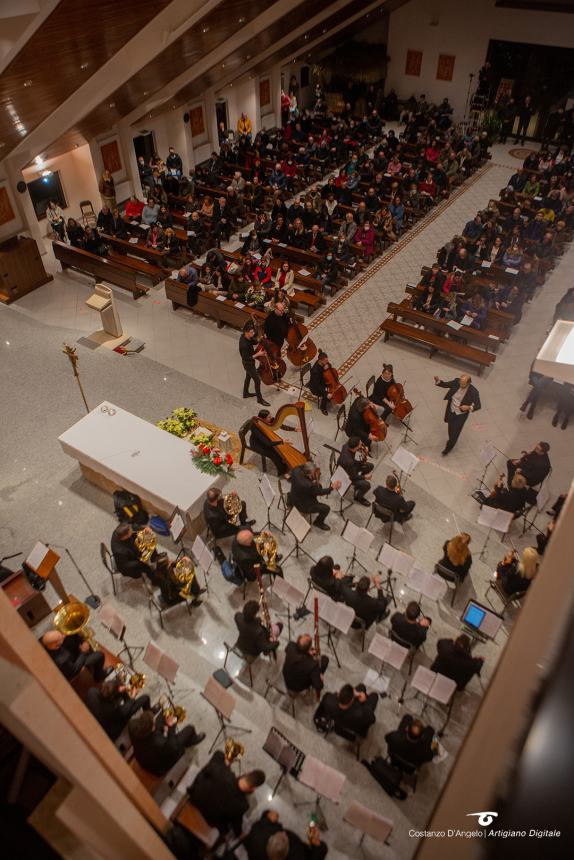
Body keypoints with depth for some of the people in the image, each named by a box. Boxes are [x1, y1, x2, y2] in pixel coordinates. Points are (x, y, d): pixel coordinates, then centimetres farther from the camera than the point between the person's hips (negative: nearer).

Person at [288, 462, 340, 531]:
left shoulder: (296, 470, -23)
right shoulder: (308, 485, -40)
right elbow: (320, 492, -22)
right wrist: (332, 487, -16)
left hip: (293, 497, 8)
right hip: (302, 505, -8)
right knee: (326, 508, -3)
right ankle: (318, 522, 27)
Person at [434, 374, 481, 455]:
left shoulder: (473, 392, -29)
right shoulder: (456, 382, -20)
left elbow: (478, 406, -18)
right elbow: (445, 385, -8)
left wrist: (469, 407, -38)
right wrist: (438, 381, -30)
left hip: (461, 415, -4)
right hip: (451, 411, 4)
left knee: (455, 433, 11)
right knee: (451, 429, 26)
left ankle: (447, 449, 35)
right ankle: (452, 441, 56)